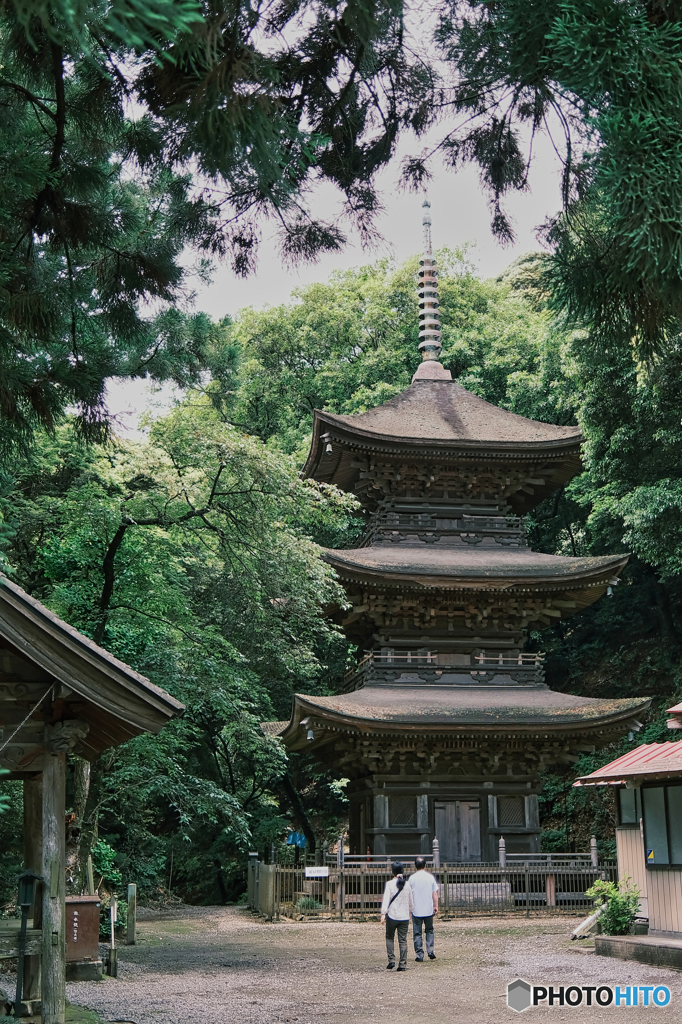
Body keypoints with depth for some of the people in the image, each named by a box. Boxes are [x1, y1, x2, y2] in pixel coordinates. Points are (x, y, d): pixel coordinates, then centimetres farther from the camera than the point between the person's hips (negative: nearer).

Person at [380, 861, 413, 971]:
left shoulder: (390, 884, -8)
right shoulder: (407, 884, 4)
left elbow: (386, 899, -14)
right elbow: (410, 901, 13)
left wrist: (383, 913, -15)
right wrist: (409, 913, 27)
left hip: (392, 916, -3)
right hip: (404, 916, 3)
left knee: (389, 938, 14)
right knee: (403, 940, 6)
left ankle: (391, 960, 4)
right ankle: (403, 964, 5)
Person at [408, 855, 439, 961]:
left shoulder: (412, 878, -4)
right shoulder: (430, 877, -2)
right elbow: (435, 894, 1)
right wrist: (436, 906, 10)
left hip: (416, 910, -1)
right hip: (428, 909, 1)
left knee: (417, 933, 4)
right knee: (429, 930, 18)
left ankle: (419, 955, 2)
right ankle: (430, 952, 10)